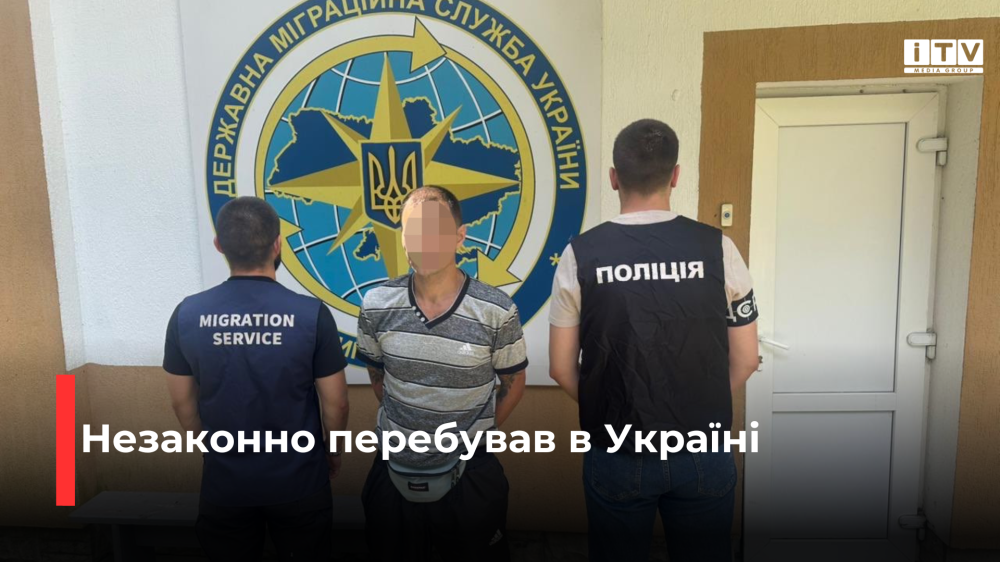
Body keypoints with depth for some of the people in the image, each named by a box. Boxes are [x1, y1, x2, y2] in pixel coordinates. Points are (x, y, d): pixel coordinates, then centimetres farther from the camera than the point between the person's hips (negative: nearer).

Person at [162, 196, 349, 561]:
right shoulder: (311, 314, -19)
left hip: (224, 481, 2)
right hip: (298, 480, -2)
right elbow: (335, 403, -10)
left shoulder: (187, 315, -11)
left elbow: (182, 401, 1)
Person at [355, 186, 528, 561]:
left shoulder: (497, 312, -17)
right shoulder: (377, 306, -9)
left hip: (469, 476, -2)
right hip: (394, 472, 3)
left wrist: (477, 434, 4)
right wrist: (403, 430, 8)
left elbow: (513, 383, -1)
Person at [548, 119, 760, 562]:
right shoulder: (716, 248, -9)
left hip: (617, 454, 0)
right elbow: (745, 359, -1)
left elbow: (562, 367, -5)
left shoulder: (581, 255, -10)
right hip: (703, 451, 1)